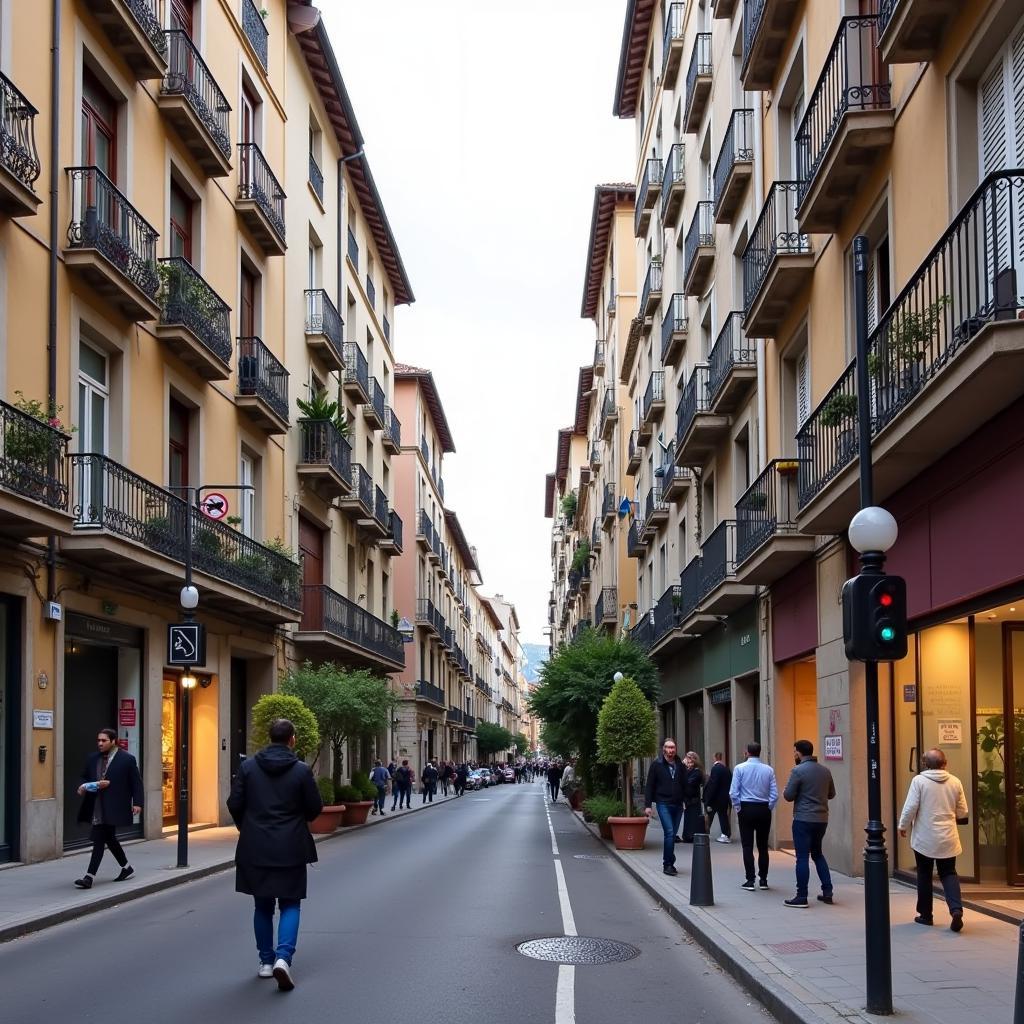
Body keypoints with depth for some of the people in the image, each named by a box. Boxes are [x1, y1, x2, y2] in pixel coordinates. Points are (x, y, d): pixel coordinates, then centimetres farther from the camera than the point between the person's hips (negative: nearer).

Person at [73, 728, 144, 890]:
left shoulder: (127, 759, -5)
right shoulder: (93, 758, 11)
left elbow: (136, 783, -4)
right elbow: (85, 777, 20)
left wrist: (137, 803, -11)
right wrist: (83, 787, -3)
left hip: (112, 807, -7)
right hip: (96, 806, 7)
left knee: (99, 839, -12)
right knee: (108, 838, 16)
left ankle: (89, 877, -12)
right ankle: (126, 868, 34)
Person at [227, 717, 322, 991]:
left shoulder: (248, 767, -3)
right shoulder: (301, 770, -8)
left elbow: (234, 804, -2)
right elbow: (314, 808, -3)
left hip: (255, 848, 2)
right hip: (290, 848, -2)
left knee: (263, 906, 15)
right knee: (289, 904, 7)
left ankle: (266, 961, 21)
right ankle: (283, 957, -12)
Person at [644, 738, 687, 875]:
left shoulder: (681, 766, 9)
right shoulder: (656, 764, -1)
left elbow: (685, 785, 14)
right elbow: (649, 786, -1)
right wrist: (647, 805, -6)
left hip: (678, 805, 4)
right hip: (663, 804, -4)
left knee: (672, 834, 9)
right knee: (669, 832, -15)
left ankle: (668, 864, 20)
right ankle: (668, 864, -10)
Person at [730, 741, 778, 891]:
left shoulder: (740, 768, -6)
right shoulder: (768, 770, -2)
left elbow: (733, 793, -8)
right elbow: (775, 794, -4)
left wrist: (738, 809, 4)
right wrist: (768, 808, 8)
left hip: (746, 809, -2)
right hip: (764, 809, 2)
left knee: (747, 846, 2)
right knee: (763, 846, 11)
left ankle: (750, 880, -1)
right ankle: (763, 880, 14)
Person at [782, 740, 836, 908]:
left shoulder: (798, 771, -12)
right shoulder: (825, 771, 7)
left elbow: (789, 796, -11)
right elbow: (831, 794, 15)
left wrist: (785, 791, 10)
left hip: (803, 820, -6)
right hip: (822, 819, 6)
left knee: (802, 857, -2)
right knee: (817, 854, 20)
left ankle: (801, 897, 0)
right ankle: (827, 892, 17)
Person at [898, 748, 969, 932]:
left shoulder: (919, 780, -11)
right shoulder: (955, 782, 0)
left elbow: (910, 807, -13)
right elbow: (963, 813, 6)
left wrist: (903, 826, 4)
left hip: (924, 839, -2)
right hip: (948, 839, 2)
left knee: (924, 876, 12)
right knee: (949, 874, 12)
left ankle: (925, 915, 19)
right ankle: (956, 909, -10)